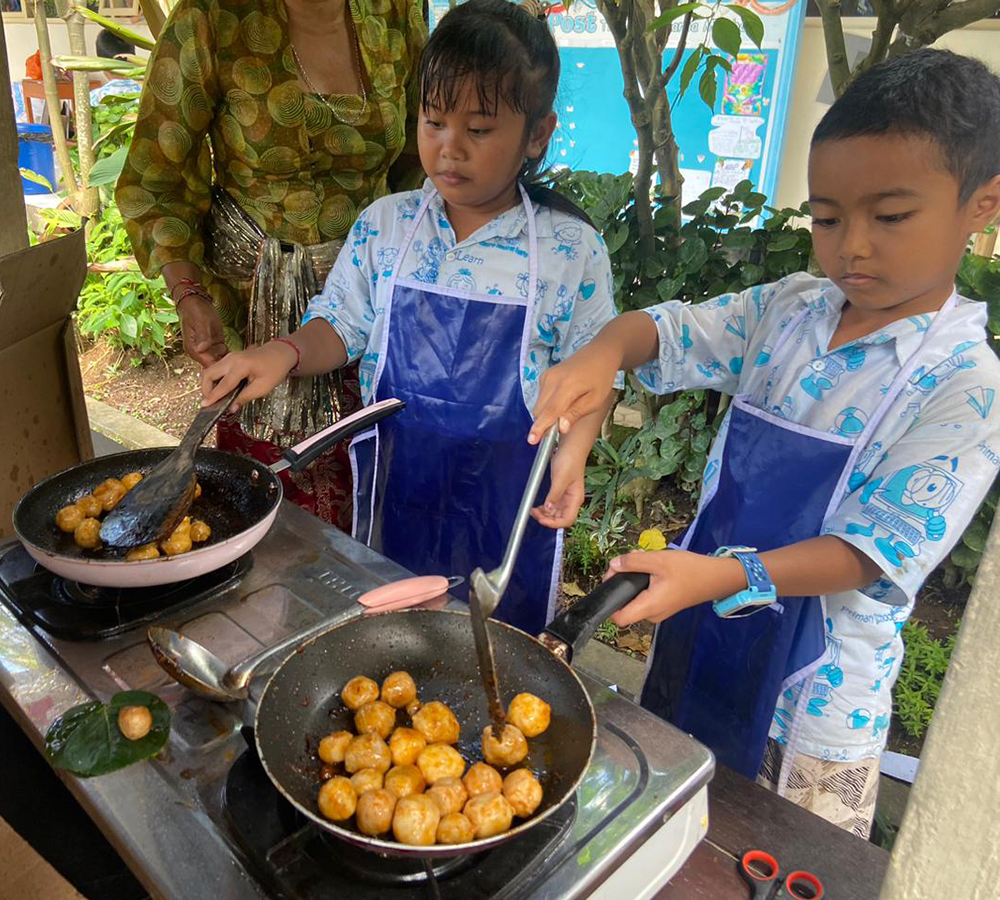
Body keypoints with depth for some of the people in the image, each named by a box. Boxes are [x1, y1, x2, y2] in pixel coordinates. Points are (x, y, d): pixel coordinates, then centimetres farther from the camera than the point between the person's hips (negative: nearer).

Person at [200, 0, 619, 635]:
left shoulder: (571, 248, -10)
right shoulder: (384, 226, -2)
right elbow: (342, 327, 3)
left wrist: (574, 450, -20)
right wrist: (288, 352, -17)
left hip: (507, 492, -2)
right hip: (399, 479, 3)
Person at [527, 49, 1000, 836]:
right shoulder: (787, 311, -4)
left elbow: (880, 550, -22)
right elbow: (671, 332, -5)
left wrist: (729, 577, -34)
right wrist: (601, 353, -28)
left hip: (815, 683, -4)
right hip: (705, 630, 5)